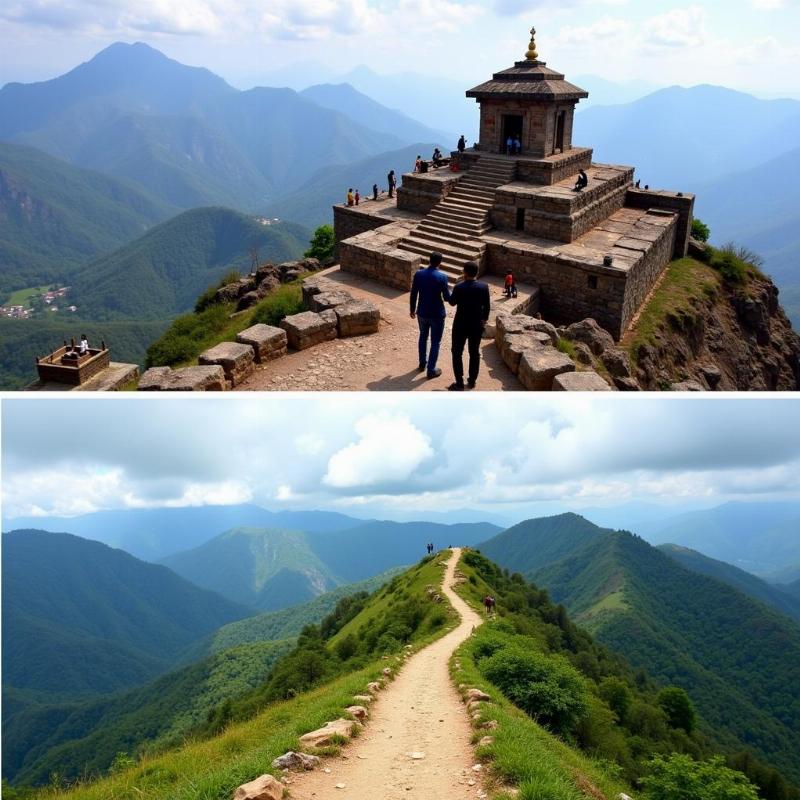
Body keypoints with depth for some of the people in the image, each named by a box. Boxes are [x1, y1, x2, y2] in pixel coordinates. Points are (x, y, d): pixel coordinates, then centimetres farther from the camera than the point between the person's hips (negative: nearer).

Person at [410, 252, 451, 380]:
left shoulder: (418, 274, -6)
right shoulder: (442, 277, -17)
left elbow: (413, 294, 1)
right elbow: (447, 298, -13)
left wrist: (412, 309, 15)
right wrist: (449, 292, 11)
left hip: (422, 312, 4)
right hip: (437, 314, -4)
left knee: (423, 337, 25)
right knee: (435, 342, 8)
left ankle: (422, 364, 36)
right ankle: (431, 370, 11)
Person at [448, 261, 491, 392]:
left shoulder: (459, 287, -18)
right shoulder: (484, 287, -8)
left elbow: (452, 303, -1)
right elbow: (487, 306, 1)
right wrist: (484, 320, 16)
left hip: (461, 325, -3)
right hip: (477, 325, 4)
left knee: (457, 353, 8)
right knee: (475, 353, 15)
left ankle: (459, 383, 7)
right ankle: (472, 381, 24)